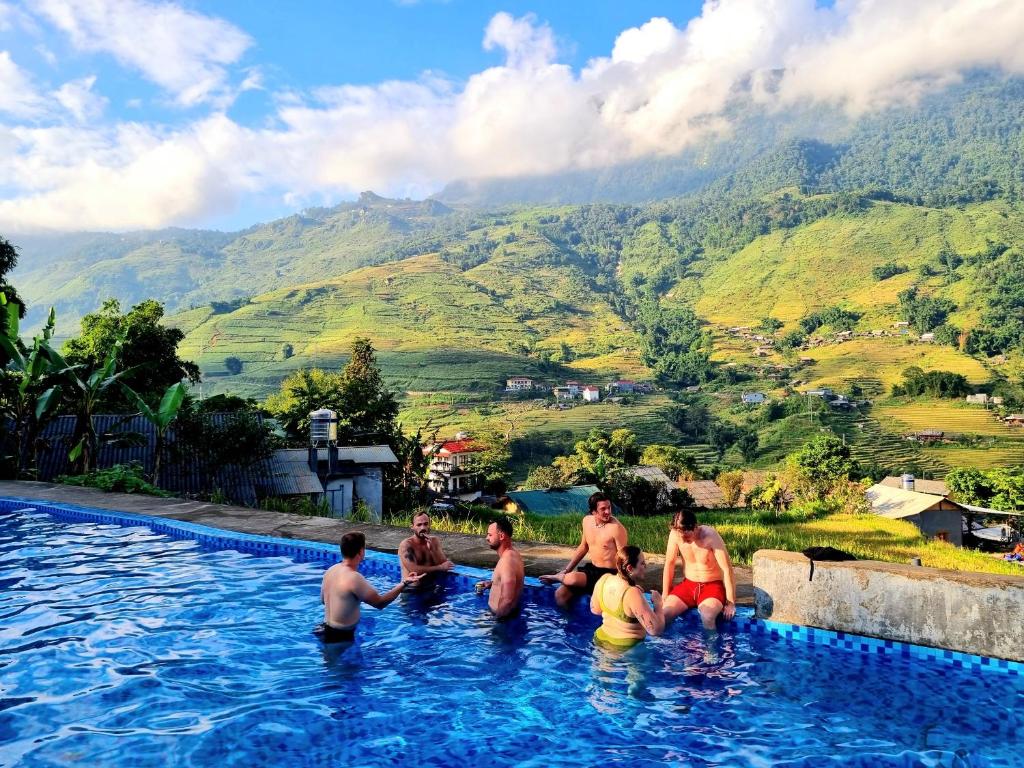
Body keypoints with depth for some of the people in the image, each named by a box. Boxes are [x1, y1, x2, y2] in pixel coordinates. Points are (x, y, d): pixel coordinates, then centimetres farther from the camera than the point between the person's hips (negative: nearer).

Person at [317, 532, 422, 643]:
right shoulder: (354, 578, -27)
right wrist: (404, 583, -17)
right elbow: (380, 603, -20)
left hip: (327, 629, 9)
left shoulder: (331, 570, -1)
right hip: (341, 637, -9)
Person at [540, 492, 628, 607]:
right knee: (560, 594, -9)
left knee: (572, 579, -27)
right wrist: (565, 571, 13)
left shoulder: (616, 528, -19)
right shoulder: (587, 521, 2)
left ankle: (557, 577, 6)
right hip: (591, 568, 7)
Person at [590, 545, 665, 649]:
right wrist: (658, 603, -11)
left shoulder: (604, 579, -7)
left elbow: (595, 609, 10)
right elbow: (656, 630, -28)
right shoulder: (632, 594, -28)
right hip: (624, 649, -8)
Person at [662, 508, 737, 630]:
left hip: (712, 586, -3)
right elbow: (669, 563, -1)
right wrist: (665, 596, 1)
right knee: (663, 614, -20)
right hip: (687, 585, 3)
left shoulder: (710, 536, -22)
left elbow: (727, 569, -19)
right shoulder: (675, 534, -12)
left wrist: (731, 603, -18)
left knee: (707, 617, -34)